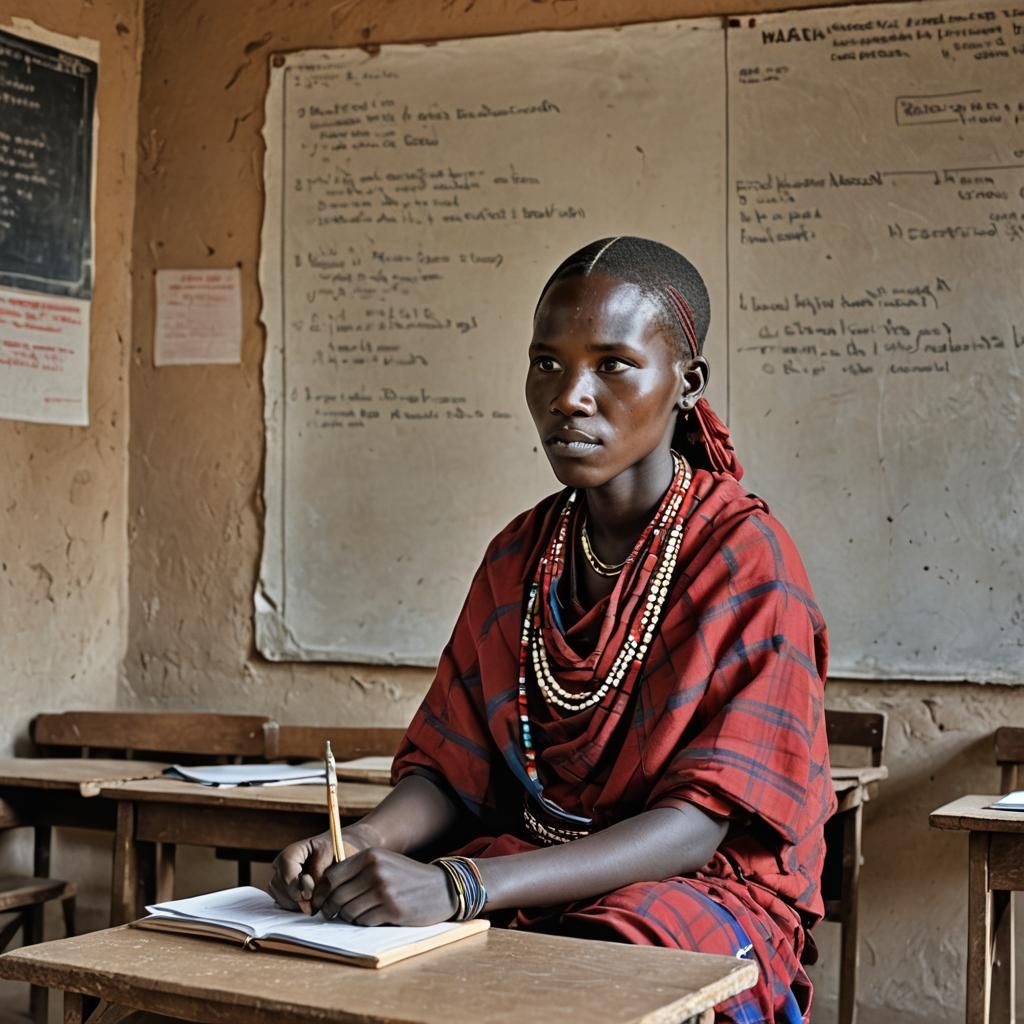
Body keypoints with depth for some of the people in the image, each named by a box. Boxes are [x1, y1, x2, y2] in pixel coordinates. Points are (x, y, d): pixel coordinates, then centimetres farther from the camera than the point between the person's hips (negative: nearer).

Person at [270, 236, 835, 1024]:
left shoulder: (748, 558, -12)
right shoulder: (519, 555, 8)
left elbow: (697, 827, -20)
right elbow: (449, 769, 6)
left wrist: (460, 886, -33)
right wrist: (364, 842, -19)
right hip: (527, 883, 5)